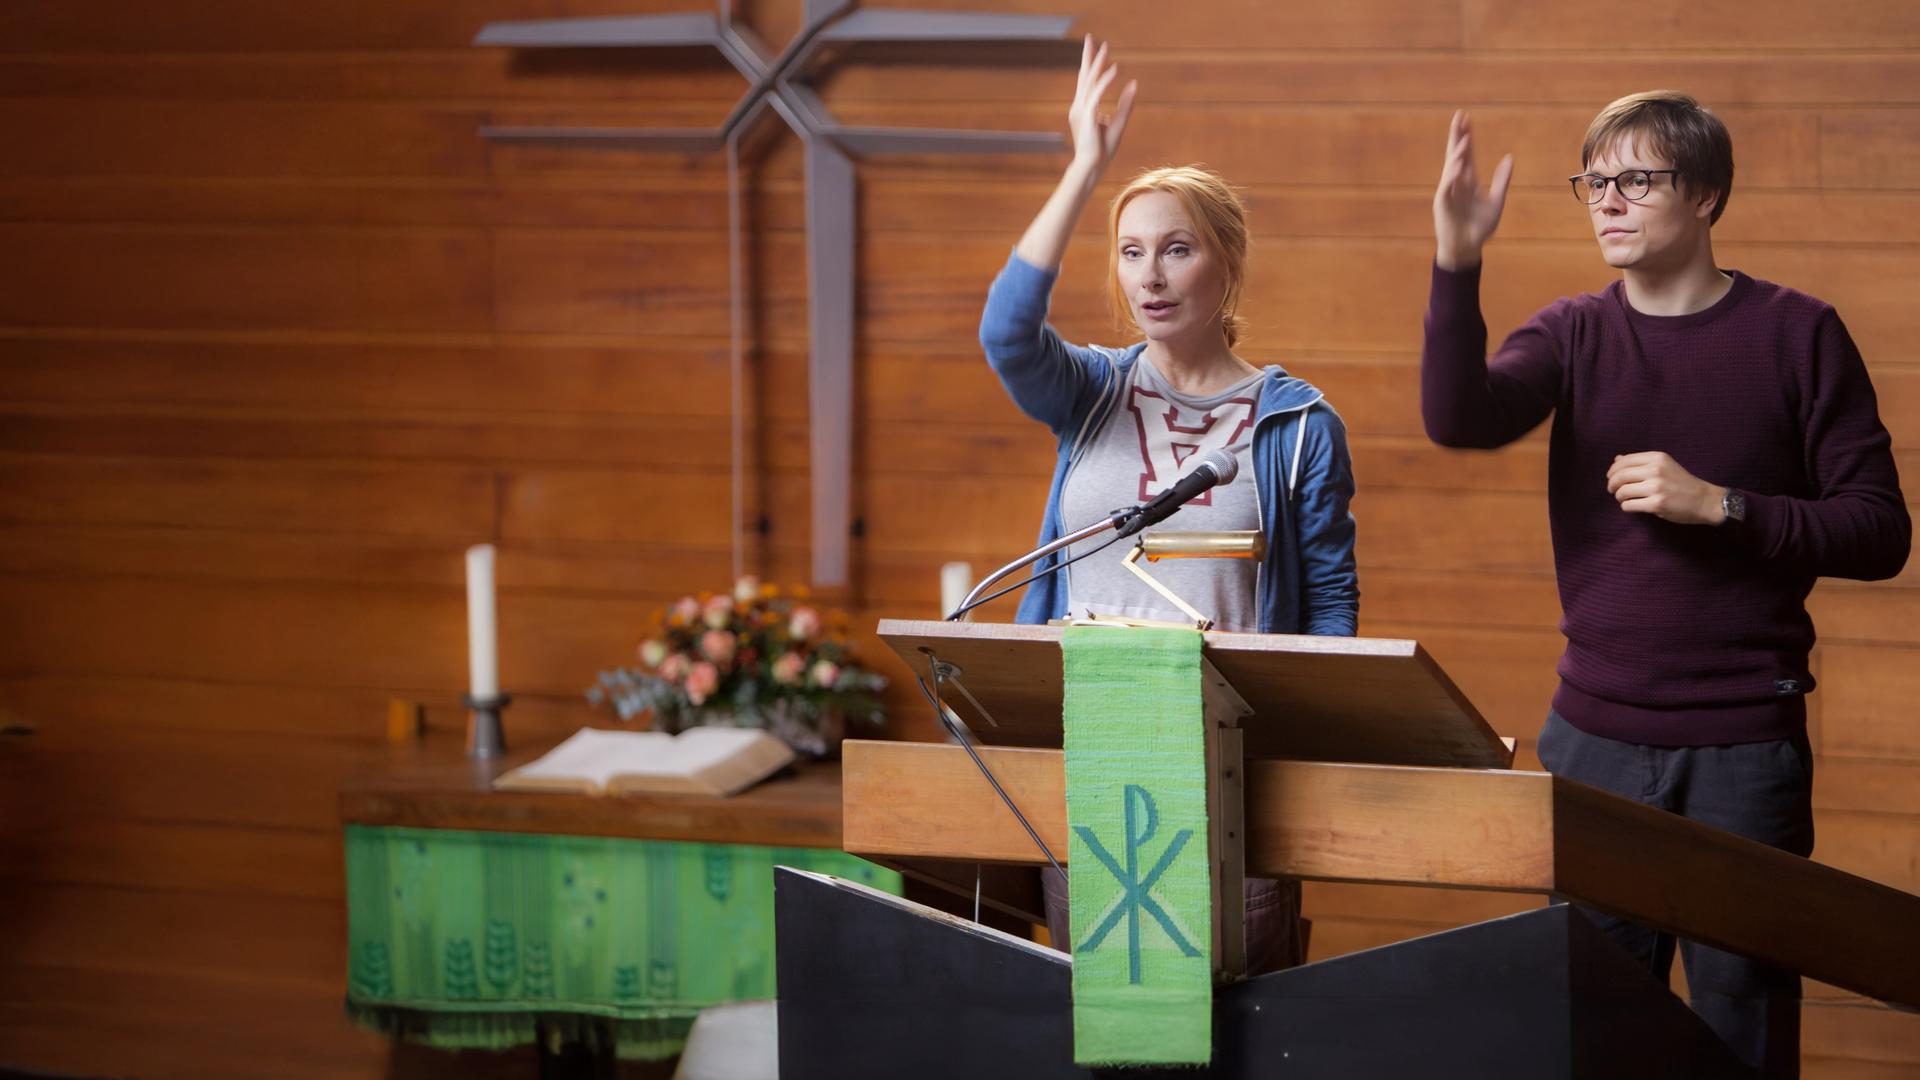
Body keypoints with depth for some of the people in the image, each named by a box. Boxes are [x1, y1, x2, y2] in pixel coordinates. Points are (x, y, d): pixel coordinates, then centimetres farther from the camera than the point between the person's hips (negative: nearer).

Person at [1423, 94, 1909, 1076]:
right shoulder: (1573, 334, 5)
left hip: (1745, 746, -3)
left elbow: (1879, 534, -4)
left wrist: (1720, 506, -16)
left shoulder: (1796, 334, -2)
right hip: (1594, 737, 3)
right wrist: (1456, 265, -28)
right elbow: (1459, 419, -15)